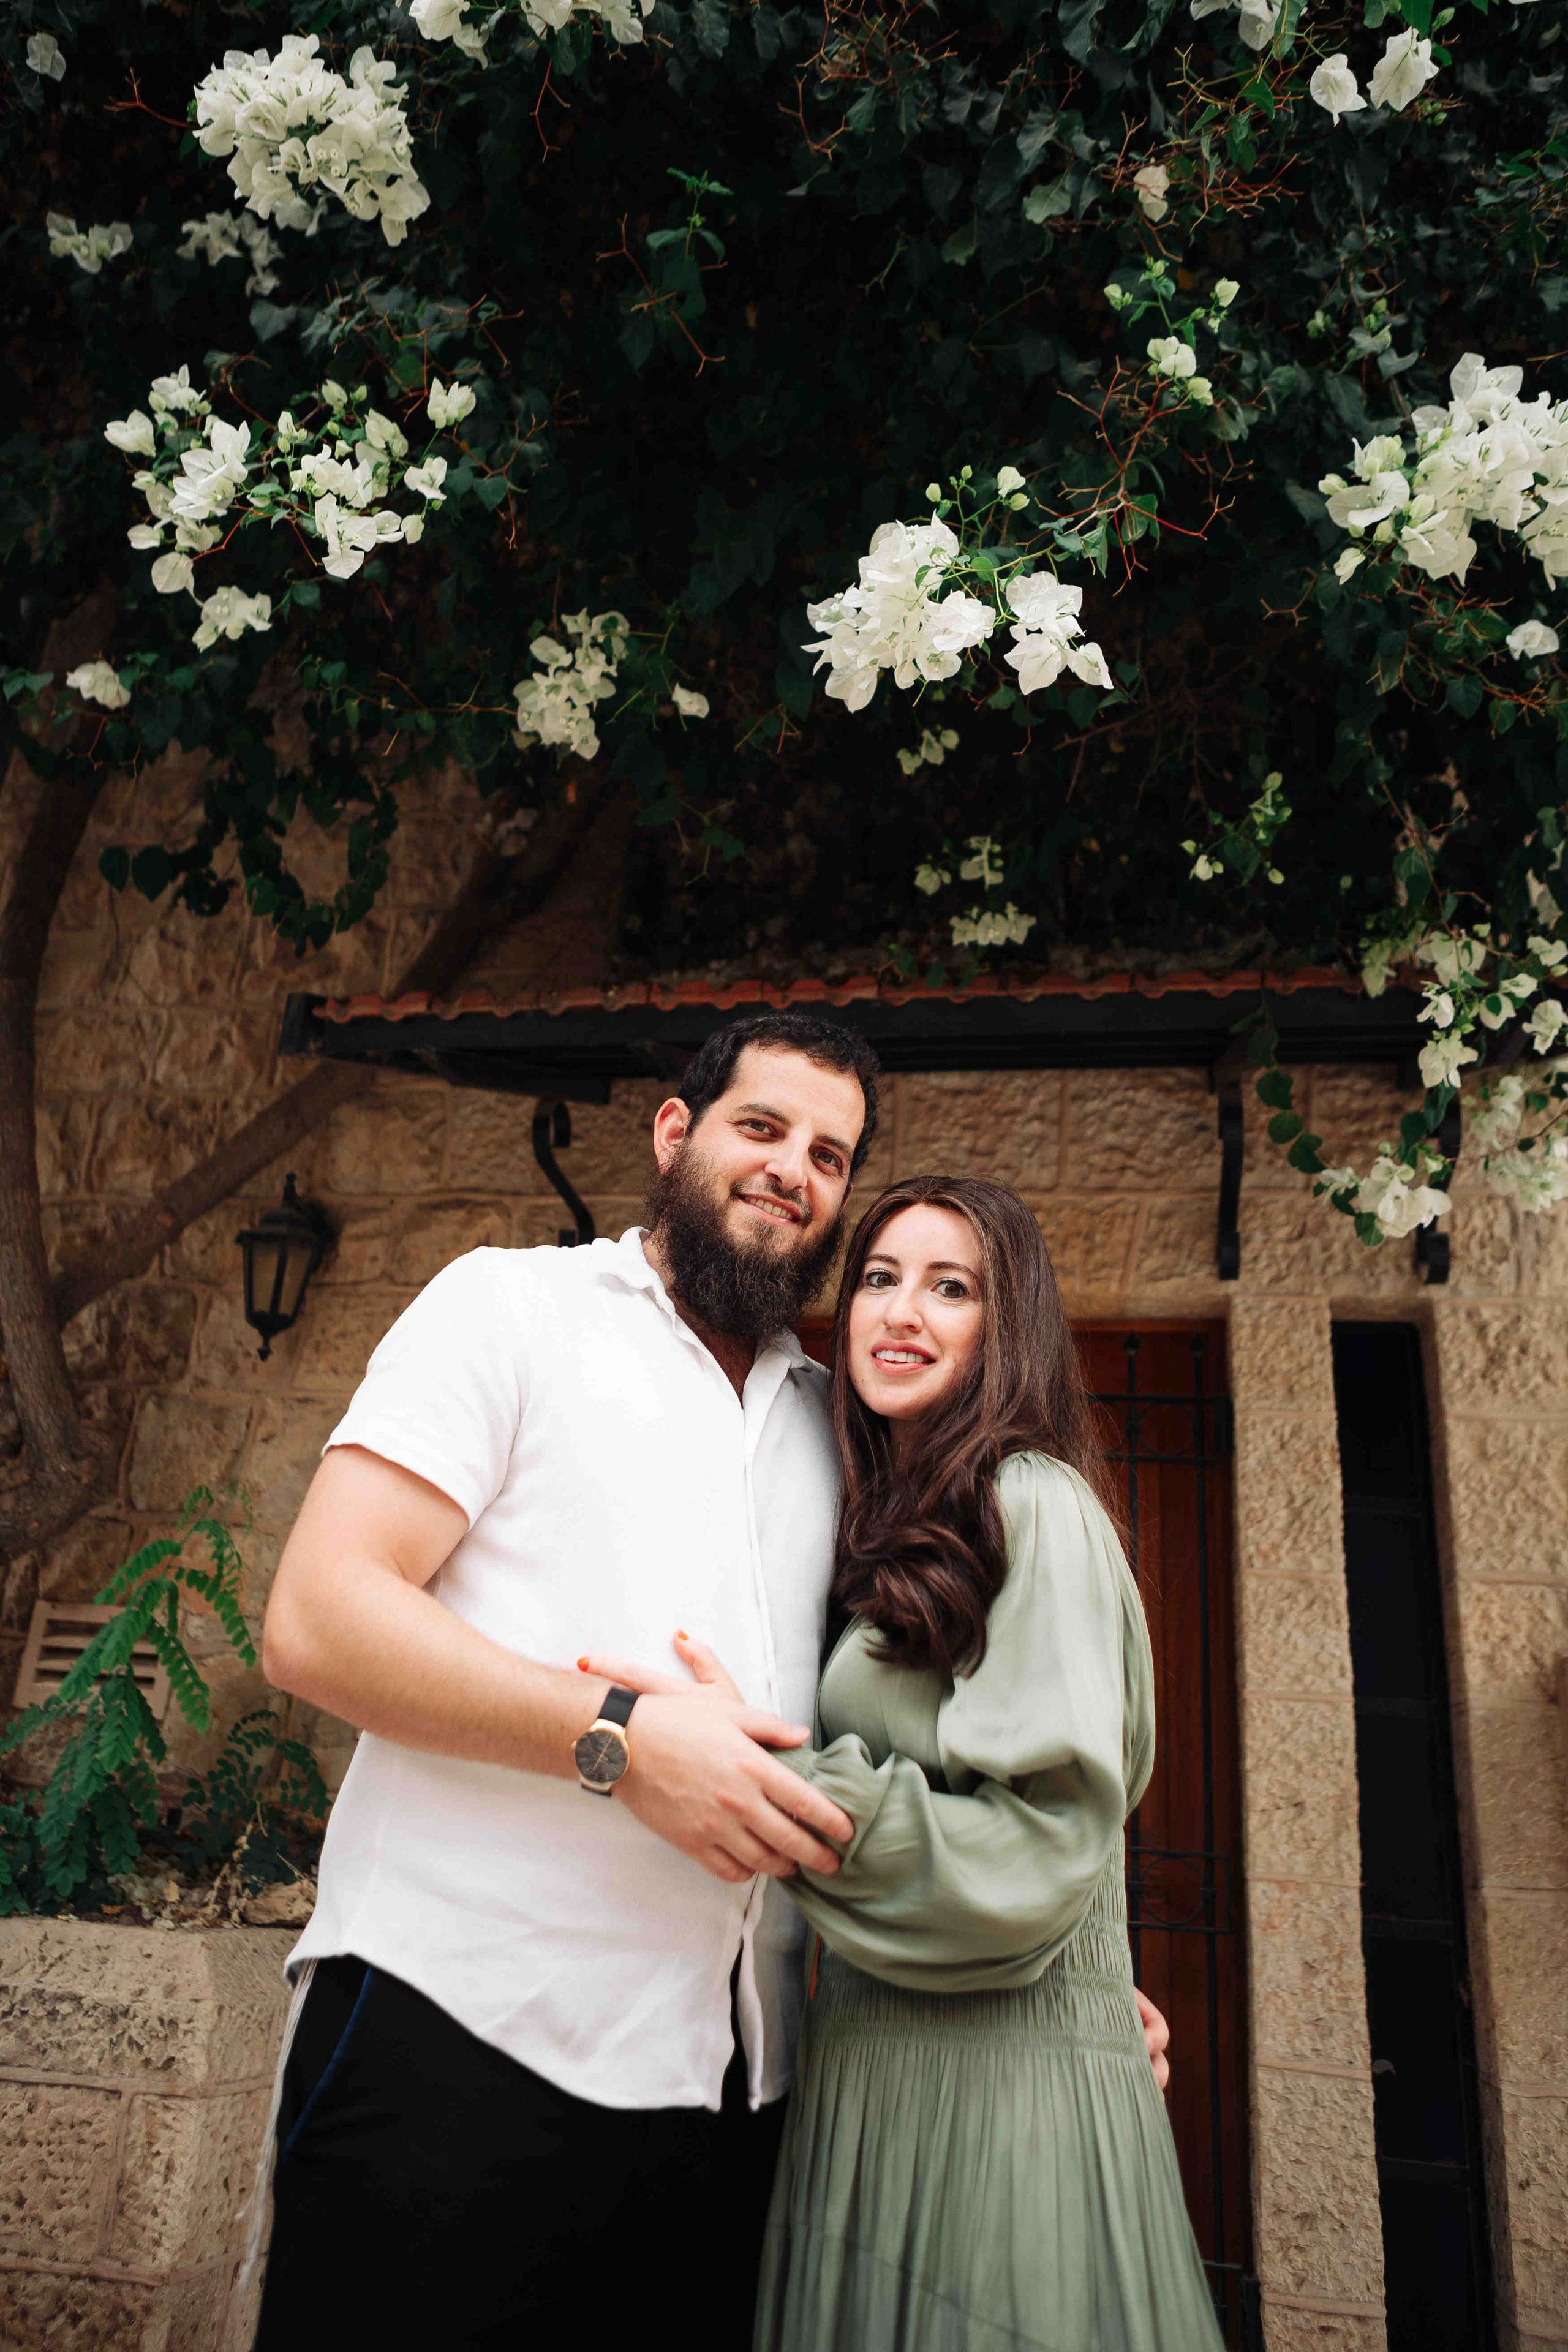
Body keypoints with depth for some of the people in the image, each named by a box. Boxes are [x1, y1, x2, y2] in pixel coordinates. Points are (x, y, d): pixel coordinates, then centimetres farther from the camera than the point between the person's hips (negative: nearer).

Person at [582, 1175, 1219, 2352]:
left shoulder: (1035, 1505, -14)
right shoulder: (894, 1529, 12)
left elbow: (1041, 1848, -21)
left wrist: (766, 1774, -23)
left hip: (1001, 2075, -8)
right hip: (870, 2067, 8)